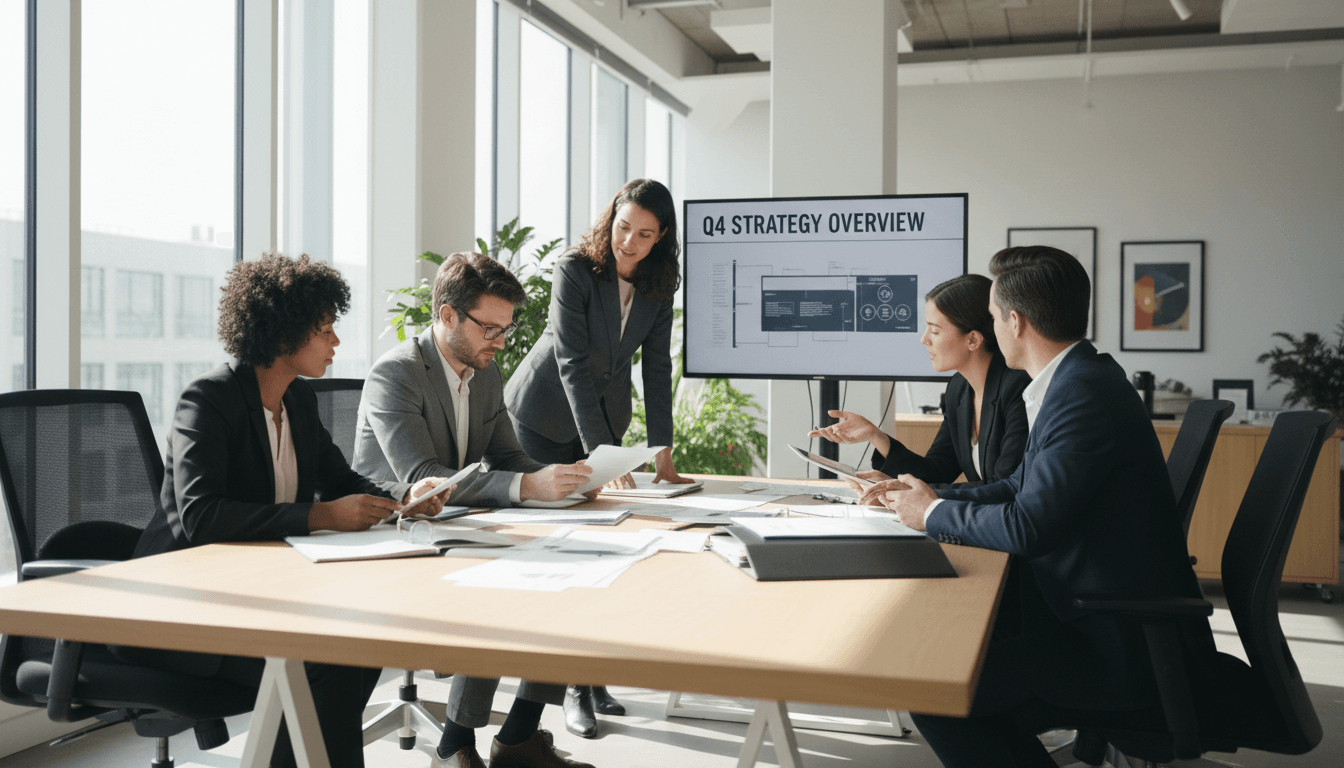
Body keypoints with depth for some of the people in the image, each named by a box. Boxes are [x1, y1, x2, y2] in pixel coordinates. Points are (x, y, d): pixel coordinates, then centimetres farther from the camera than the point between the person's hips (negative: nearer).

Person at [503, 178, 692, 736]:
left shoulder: (658, 285, -5)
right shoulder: (575, 270, -21)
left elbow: (657, 367, -2)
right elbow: (573, 363, -26)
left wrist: (662, 450, -8)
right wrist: (602, 450, -32)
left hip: (604, 413, 5)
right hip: (546, 413, -4)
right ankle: (575, 686, -1)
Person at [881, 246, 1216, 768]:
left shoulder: (1085, 393, -23)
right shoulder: (1078, 378, 9)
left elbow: (1026, 526, -25)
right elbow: (1022, 487, 16)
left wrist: (935, 513, -9)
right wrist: (927, 497, 10)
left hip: (1129, 648, -10)